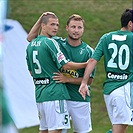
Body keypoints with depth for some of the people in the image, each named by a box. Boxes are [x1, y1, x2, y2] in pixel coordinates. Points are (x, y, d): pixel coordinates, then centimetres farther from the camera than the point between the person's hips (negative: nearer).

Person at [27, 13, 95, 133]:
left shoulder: (88, 52, -2)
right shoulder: (57, 43, 3)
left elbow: (89, 80, -3)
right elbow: (31, 38, 8)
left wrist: (67, 79, -15)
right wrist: (41, 19, -3)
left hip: (80, 100, -1)